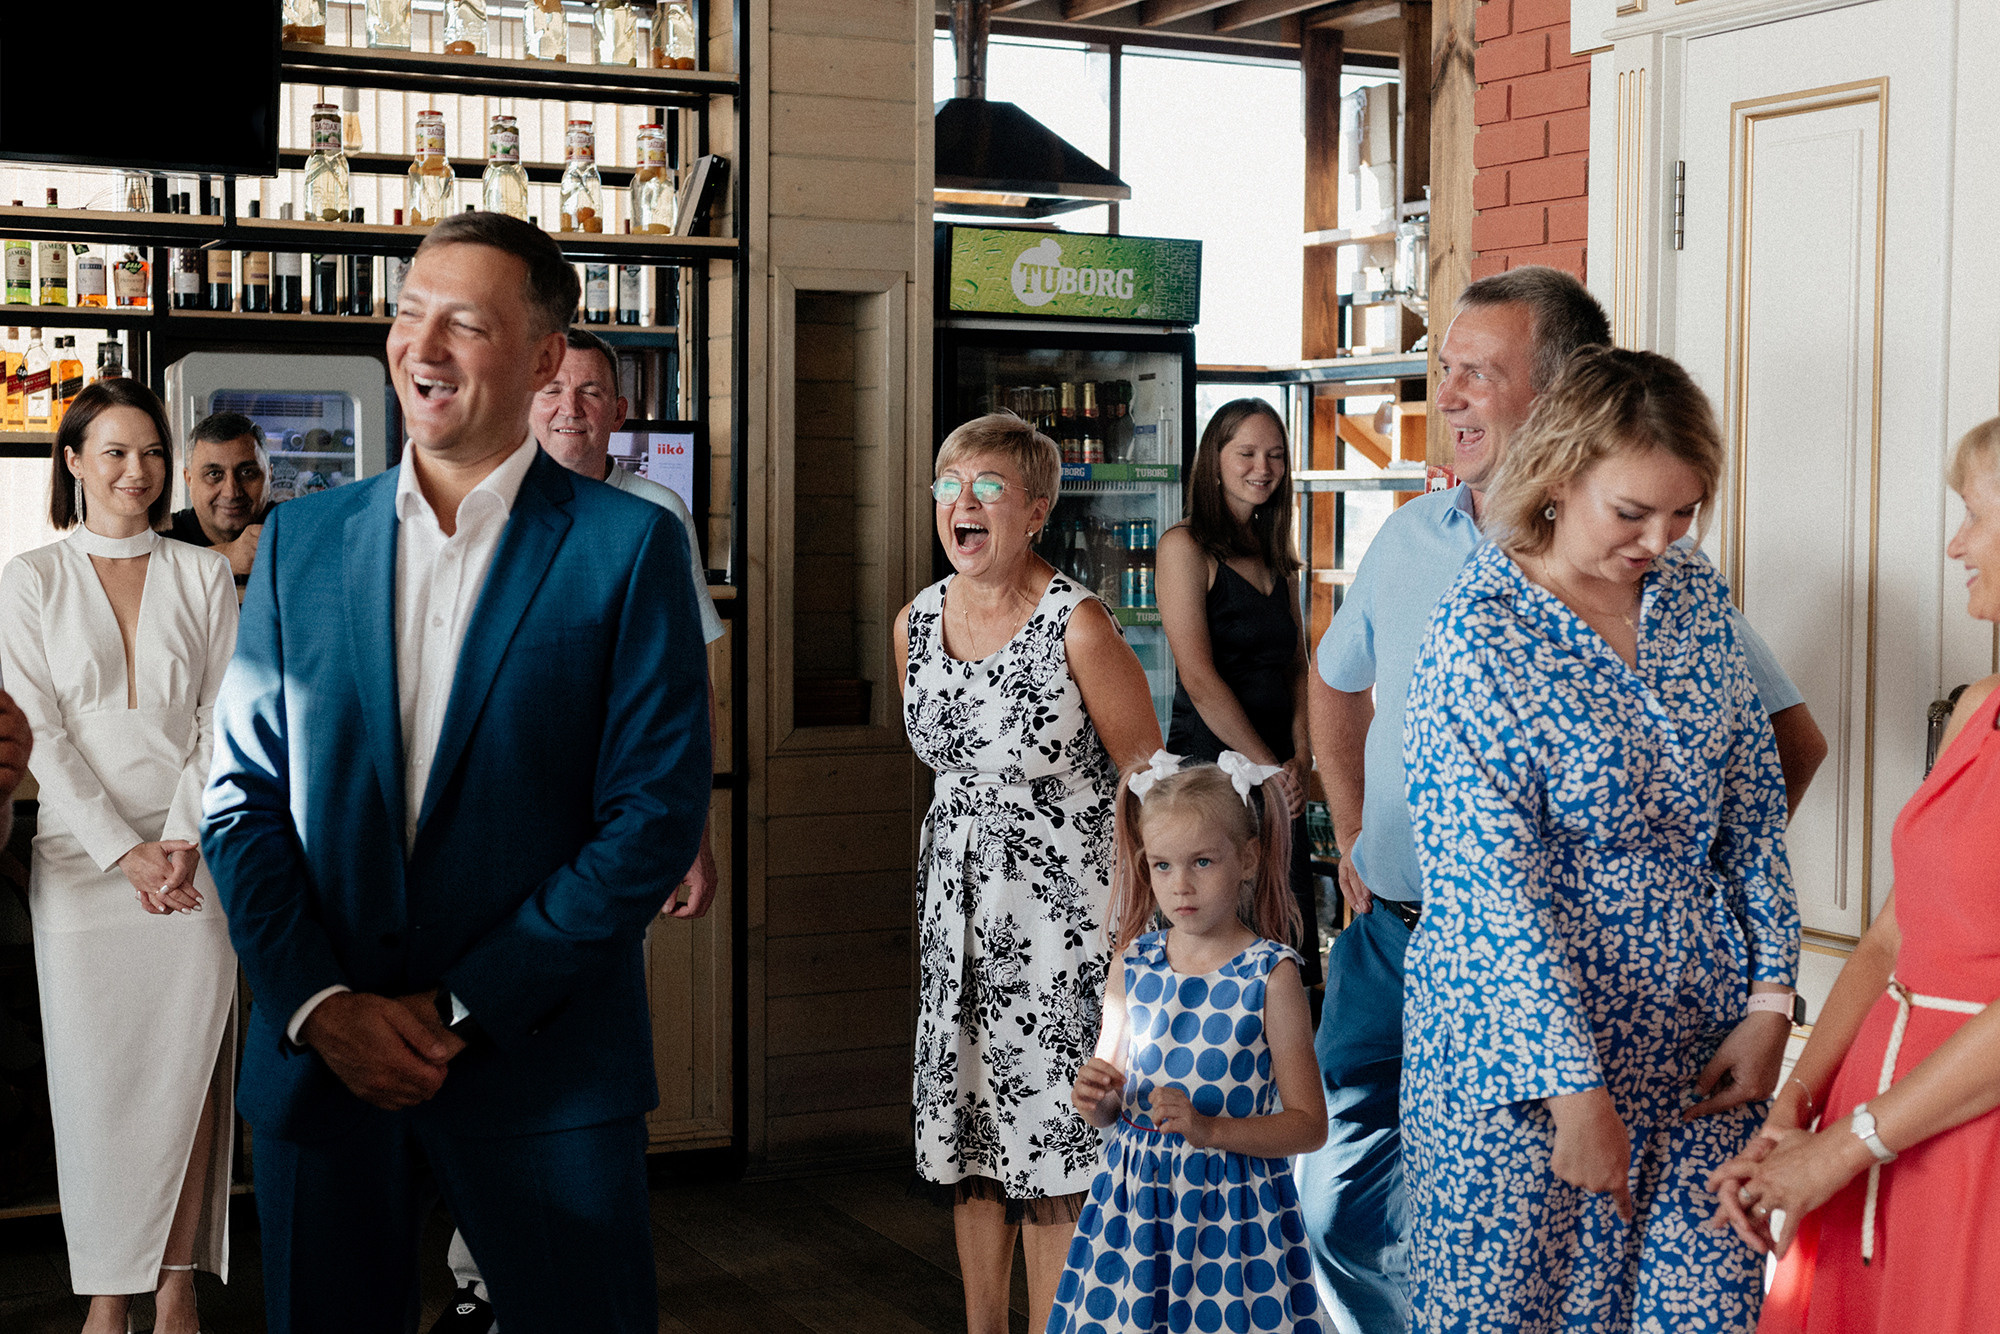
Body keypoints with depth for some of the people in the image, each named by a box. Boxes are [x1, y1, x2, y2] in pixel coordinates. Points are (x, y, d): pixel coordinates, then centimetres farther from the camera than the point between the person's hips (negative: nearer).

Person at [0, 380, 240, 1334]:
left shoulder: (204, 576, 9)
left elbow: (224, 720, 4)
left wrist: (184, 841, -8)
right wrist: (123, 851, -8)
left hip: (195, 856, 1)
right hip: (82, 853, -1)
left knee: (188, 1071, -1)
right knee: (95, 1074, -1)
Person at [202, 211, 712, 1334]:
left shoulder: (630, 546, -4)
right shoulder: (301, 537, 7)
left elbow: (658, 811, -9)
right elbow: (244, 797, 5)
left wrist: (467, 1009, -12)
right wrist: (318, 1004, -9)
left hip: (542, 1066, -3)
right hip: (319, 1061, 3)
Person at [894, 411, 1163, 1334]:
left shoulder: (1077, 626, -14)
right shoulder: (915, 623, 4)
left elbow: (1145, 775, -8)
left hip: (1061, 901, -6)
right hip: (957, 904, 6)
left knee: (1053, 1134, -3)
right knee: (968, 1131, 11)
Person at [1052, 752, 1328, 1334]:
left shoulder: (1270, 974, -8)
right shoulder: (1134, 963, 4)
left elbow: (1308, 1124, -9)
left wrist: (1209, 1128, -21)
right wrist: (1095, 1098, -8)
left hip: (1231, 1211, -4)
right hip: (1133, 1199, 4)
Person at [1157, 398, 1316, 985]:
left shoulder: (1278, 559, 17)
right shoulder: (1186, 546, -5)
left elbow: (1298, 666, 16)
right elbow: (1199, 678, -11)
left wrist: (1299, 757, -1)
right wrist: (1267, 766, -11)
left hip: (1279, 775, 7)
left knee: (1289, 950, 3)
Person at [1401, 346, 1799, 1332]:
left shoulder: (1696, 598, 4)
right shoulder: (1476, 638, -15)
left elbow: (1755, 811, 10)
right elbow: (1492, 891, -18)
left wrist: (1770, 1002, 3)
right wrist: (1573, 1088, -20)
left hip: (1701, 1037, 5)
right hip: (1526, 1044, -5)